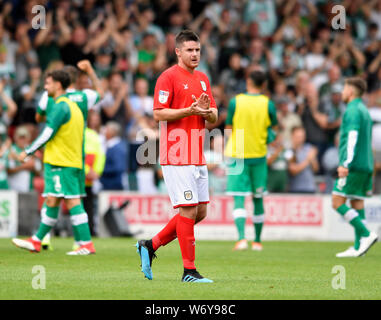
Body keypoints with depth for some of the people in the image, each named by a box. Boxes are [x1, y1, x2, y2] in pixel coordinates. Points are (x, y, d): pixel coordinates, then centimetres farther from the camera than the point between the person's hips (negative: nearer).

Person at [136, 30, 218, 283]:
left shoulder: (203, 79, 17)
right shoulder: (168, 77, -6)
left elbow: (214, 118, 17)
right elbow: (159, 113, -13)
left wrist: (206, 110, -6)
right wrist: (189, 110, -22)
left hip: (198, 156, 8)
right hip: (176, 156, -8)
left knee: (200, 212, 8)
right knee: (189, 210, -9)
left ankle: (151, 245, 19)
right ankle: (189, 270, -4)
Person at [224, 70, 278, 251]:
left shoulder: (235, 102, -5)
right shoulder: (268, 104, -3)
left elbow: (228, 128, 2)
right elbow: (274, 130, 5)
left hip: (237, 155, -1)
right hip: (258, 155, 1)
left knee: (239, 199, -4)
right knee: (258, 199, 13)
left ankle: (241, 237, -22)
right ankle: (257, 240, 20)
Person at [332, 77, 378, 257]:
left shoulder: (353, 111, -9)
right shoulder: (364, 111, 21)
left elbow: (353, 138, -20)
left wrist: (345, 164, -25)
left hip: (354, 166, -9)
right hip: (365, 165, 9)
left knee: (337, 202, -9)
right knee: (357, 203, 6)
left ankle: (366, 234, -16)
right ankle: (358, 247, 2)